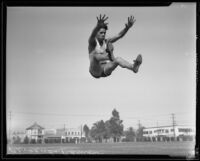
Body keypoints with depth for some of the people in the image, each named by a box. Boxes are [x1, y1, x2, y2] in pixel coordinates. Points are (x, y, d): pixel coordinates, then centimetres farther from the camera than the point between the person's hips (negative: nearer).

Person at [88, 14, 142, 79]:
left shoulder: (107, 42, 9)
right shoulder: (92, 42, -4)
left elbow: (119, 35, -1)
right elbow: (92, 35, -28)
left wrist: (128, 27, -20)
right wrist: (98, 26, -49)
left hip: (106, 70, 4)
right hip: (95, 70, -3)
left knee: (118, 59, -27)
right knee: (95, 55, -34)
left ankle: (133, 67, -54)